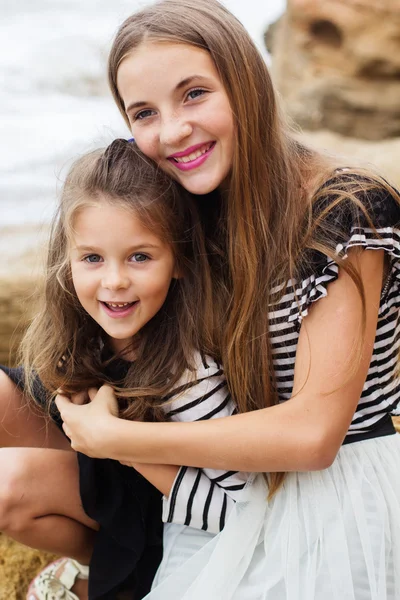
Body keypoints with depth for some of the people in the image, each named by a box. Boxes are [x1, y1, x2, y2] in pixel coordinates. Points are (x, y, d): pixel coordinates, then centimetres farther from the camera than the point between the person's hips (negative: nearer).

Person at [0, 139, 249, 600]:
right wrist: (76, 407, -16)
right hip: (97, 469, 6)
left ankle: (97, 562, 9)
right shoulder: (75, 329, -17)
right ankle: (92, 551, 6)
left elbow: (243, 510, -29)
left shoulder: (189, 377, -33)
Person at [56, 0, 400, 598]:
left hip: (336, 499, -6)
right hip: (236, 489, 6)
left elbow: (312, 433, -22)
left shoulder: (344, 209, -18)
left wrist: (110, 437, -18)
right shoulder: (189, 216, 1)